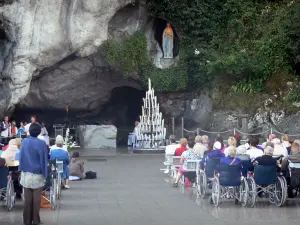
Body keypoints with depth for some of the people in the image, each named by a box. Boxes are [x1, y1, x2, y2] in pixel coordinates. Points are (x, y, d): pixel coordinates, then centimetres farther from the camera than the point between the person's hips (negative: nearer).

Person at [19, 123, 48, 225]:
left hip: (26, 174, 3)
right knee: (36, 199, 5)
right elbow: (44, 160, -8)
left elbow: (20, 158, 7)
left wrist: (21, 170, 13)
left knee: (27, 199, 9)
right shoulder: (42, 143, -11)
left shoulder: (24, 142, 1)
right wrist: (45, 174, -3)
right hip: (37, 175, -3)